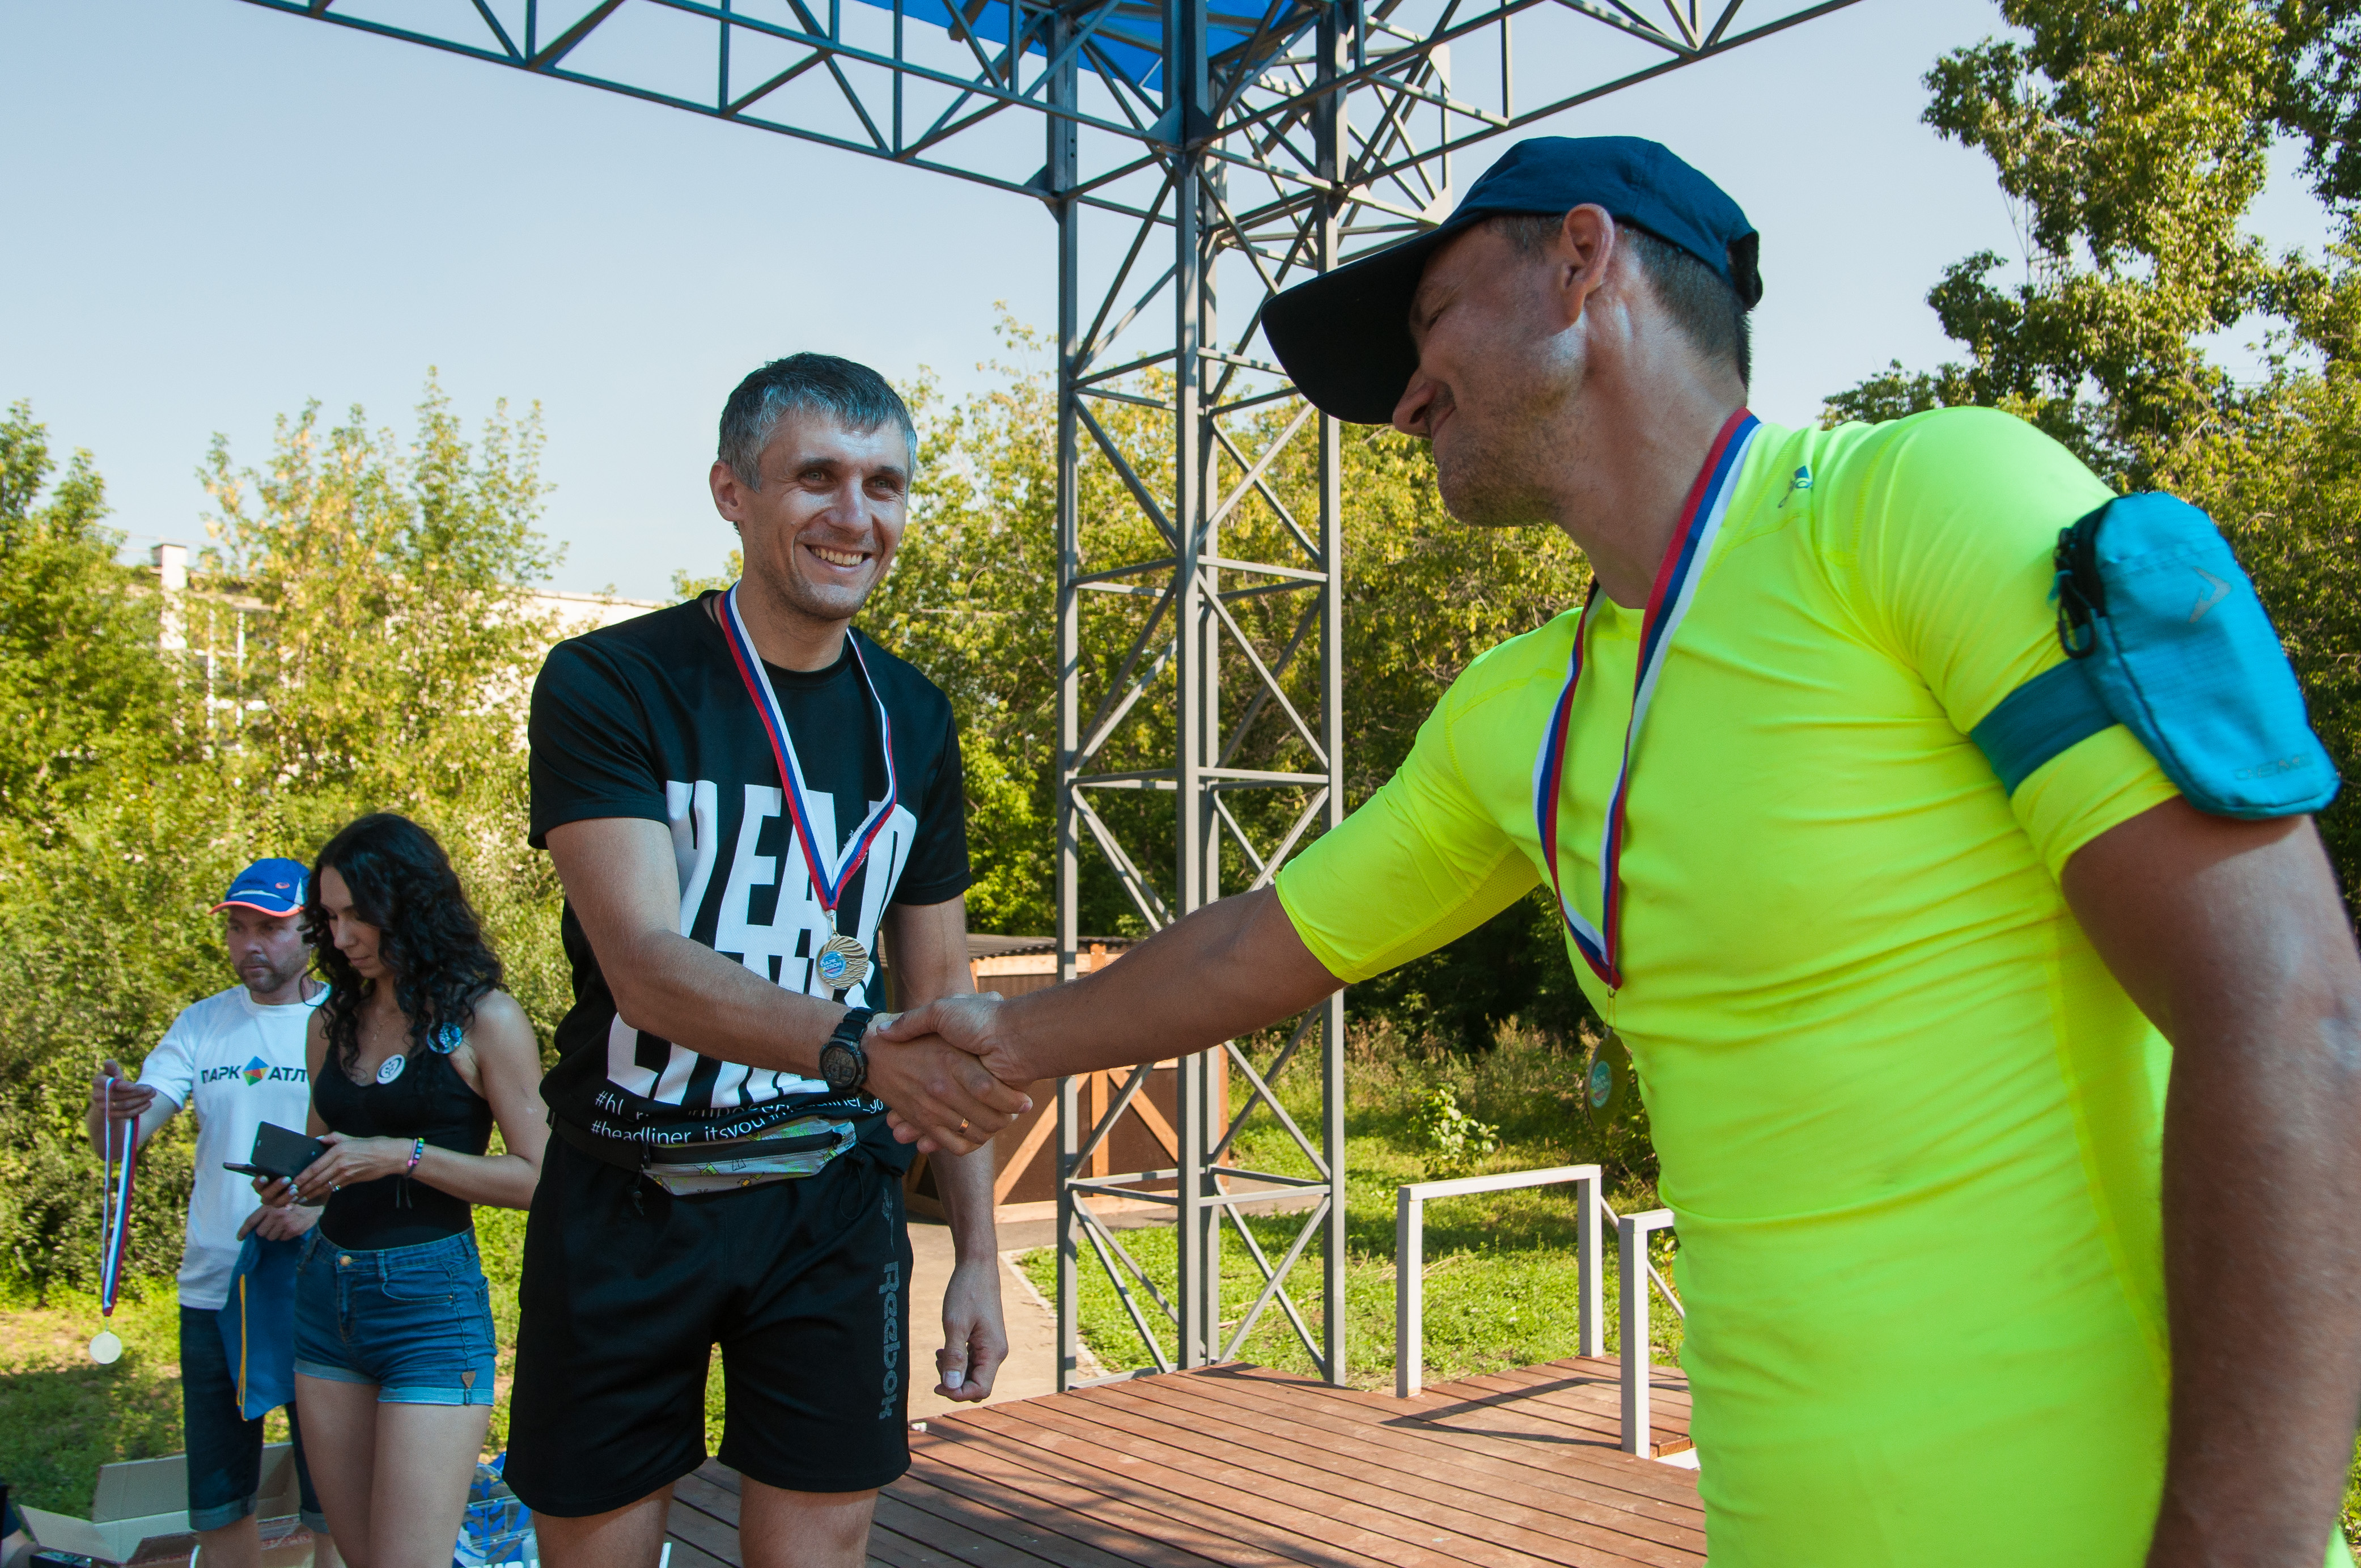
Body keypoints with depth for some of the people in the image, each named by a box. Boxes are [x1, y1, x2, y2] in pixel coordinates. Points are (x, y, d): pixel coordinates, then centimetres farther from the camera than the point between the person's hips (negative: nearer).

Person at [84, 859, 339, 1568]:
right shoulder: (202, 1025, 9)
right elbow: (115, 1144, 2)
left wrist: (321, 1201, -24)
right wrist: (108, 1110, -21)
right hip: (213, 1292, 4)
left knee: (334, 1506, 0)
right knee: (218, 1506, 11)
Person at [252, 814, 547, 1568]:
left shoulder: (483, 1019, -7)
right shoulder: (332, 1023, 12)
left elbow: (538, 1176, -10)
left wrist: (405, 1156, -17)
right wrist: (292, 1186, 2)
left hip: (432, 1301, -6)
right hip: (326, 1295, 6)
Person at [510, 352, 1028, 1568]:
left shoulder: (912, 721, 4)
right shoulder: (607, 686, -10)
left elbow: (941, 1002, 9)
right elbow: (648, 966, -22)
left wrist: (977, 1251, 5)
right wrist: (862, 1047, -39)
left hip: (831, 1203, 3)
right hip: (627, 1197, -3)